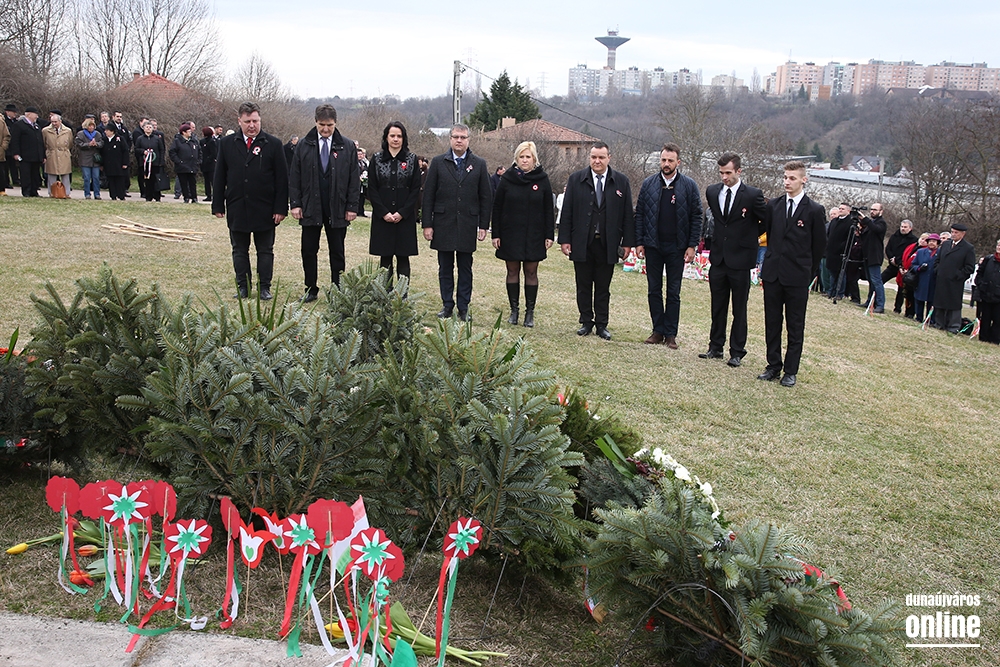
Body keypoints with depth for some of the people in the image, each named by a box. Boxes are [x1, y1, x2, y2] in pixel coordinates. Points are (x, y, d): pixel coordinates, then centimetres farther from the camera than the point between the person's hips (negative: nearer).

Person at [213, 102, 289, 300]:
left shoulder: (273, 144, -2)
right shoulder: (227, 144, 5)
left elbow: (282, 179, -3)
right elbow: (219, 177, 8)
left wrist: (281, 208, -8)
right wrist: (218, 205, 3)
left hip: (265, 209, -2)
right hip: (236, 208, 2)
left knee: (265, 251, 7)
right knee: (239, 251, 10)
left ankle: (265, 287, 16)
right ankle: (243, 287, 20)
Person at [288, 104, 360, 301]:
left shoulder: (347, 147, 0)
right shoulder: (304, 145, 2)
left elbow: (354, 179, 1)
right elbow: (294, 177, 4)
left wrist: (352, 206, -4)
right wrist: (295, 203, -4)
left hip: (337, 209, -1)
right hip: (310, 208, 1)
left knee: (337, 253, 8)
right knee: (308, 251, 6)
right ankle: (311, 289, 18)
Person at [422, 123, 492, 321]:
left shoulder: (479, 164, 4)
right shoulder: (438, 162, 3)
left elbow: (486, 197, 5)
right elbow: (428, 195, 2)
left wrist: (484, 225, 0)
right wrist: (427, 224, -3)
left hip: (467, 225, 0)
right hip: (443, 223, 0)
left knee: (465, 268, 6)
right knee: (445, 267, 7)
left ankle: (464, 308, 14)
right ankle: (447, 305, 18)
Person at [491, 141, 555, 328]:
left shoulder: (542, 179, 1)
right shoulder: (507, 178, 0)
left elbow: (548, 209, 3)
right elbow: (497, 207, 2)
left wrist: (549, 235, -2)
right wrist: (496, 234, -3)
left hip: (534, 235, 0)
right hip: (510, 234, 0)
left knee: (531, 272, 3)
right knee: (512, 272, 6)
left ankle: (530, 312, 10)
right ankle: (514, 310, 15)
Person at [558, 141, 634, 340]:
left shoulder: (621, 181, 3)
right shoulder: (576, 179, 3)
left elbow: (628, 214, 4)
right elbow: (567, 211, 2)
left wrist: (628, 242, 0)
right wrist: (564, 239, -3)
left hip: (607, 244, 0)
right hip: (582, 243, 1)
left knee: (603, 288, 7)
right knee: (583, 286, 9)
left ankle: (602, 325, 16)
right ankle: (586, 322, 20)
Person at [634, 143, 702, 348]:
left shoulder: (689, 186, -1)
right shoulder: (648, 184, 4)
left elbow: (696, 217, -1)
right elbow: (639, 214, 5)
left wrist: (692, 245, -8)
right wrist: (639, 242, -1)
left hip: (676, 247, -2)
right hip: (653, 245, 2)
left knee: (673, 292, 4)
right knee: (654, 290, 8)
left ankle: (670, 333, 10)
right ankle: (658, 330, 17)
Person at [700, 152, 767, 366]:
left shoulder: (753, 195, -10)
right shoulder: (712, 192, 4)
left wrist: (750, 236, 5)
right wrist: (723, 236, 12)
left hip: (740, 259, -4)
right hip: (718, 258, 4)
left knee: (739, 309, 5)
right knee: (718, 307, 13)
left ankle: (737, 352, 13)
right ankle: (716, 347, 23)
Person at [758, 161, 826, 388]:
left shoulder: (814, 211, -4)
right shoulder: (773, 205, 6)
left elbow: (819, 245, 2)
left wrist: (808, 272, 4)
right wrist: (774, 259, 13)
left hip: (797, 277, -4)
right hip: (773, 273, 4)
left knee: (795, 326, 4)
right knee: (772, 323, 9)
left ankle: (791, 371, 12)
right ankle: (773, 365, 20)